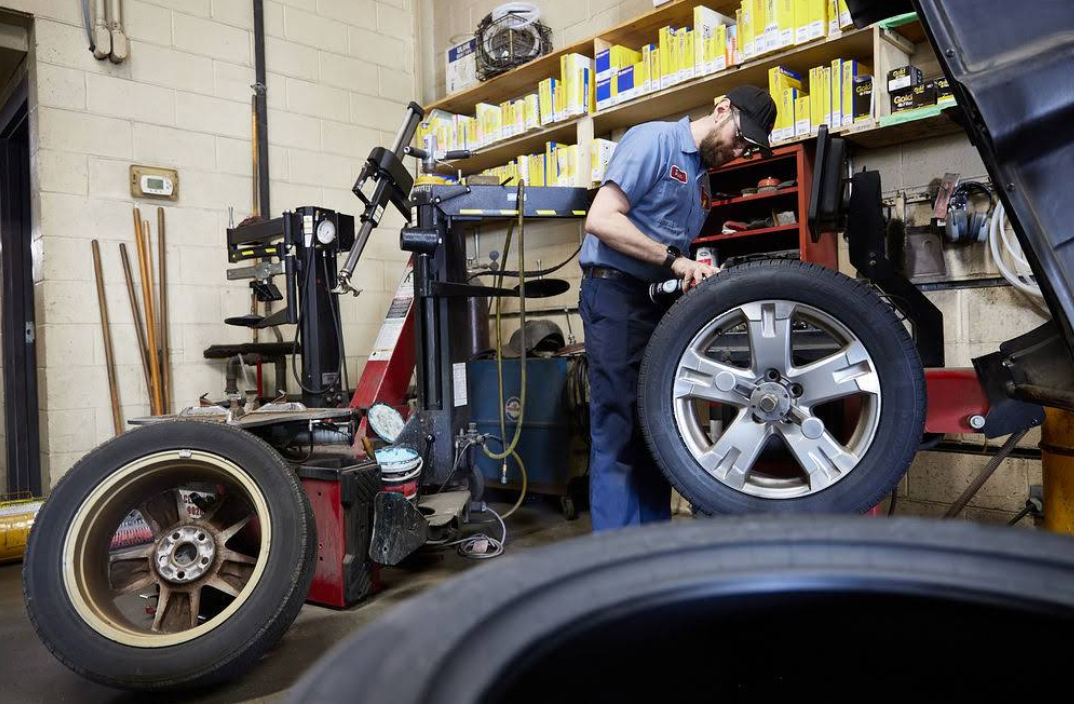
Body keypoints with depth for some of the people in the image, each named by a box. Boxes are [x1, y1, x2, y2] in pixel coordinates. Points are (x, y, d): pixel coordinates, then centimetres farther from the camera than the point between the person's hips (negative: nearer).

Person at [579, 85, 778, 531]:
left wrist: (696, 272, 1)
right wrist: (674, 259, -19)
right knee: (619, 429, -9)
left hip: (655, 297, 9)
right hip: (614, 292, -9)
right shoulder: (653, 140, -7)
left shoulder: (702, 177, 20)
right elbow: (600, 219, -18)